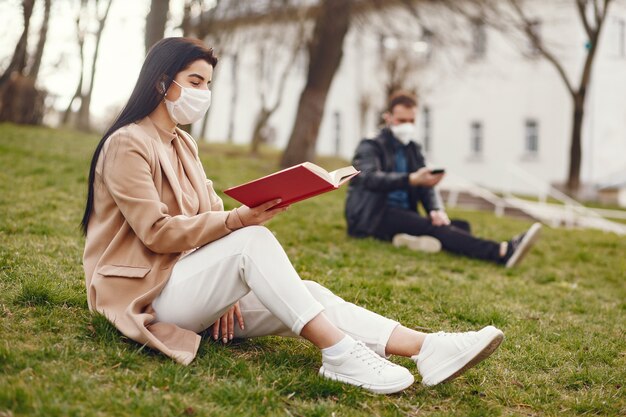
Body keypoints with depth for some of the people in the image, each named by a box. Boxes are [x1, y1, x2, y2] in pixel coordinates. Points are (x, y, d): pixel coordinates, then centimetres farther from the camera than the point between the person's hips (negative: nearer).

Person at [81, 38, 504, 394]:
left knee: (305, 295, -14)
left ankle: (427, 349, -26)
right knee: (254, 240, -31)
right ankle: (338, 353, -31)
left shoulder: (182, 144, 16)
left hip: (189, 281, 7)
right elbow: (157, 231, -18)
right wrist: (237, 220, -27)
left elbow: (205, 217, 11)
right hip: (148, 293, -7)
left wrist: (228, 285, -5)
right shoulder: (128, 145, -10)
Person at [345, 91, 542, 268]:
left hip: (403, 216, 7)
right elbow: (370, 177, -20)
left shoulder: (413, 149, 21)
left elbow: (426, 187, 10)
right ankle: (503, 252, -50)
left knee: (461, 226, -15)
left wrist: (436, 210, -14)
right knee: (430, 227, -31)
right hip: (372, 217, -7)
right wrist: (412, 179, -35)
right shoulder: (370, 147, 2)